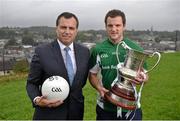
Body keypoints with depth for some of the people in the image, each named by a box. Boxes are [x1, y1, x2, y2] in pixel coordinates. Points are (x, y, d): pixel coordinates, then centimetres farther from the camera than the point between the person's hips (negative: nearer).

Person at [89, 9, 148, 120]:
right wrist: (99, 88, -13)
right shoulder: (97, 50, -3)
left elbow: (144, 74, 4)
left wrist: (143, 78, -19)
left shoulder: (136, 49, -4)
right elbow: (93, 75, 6)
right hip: (105, 107, 1)